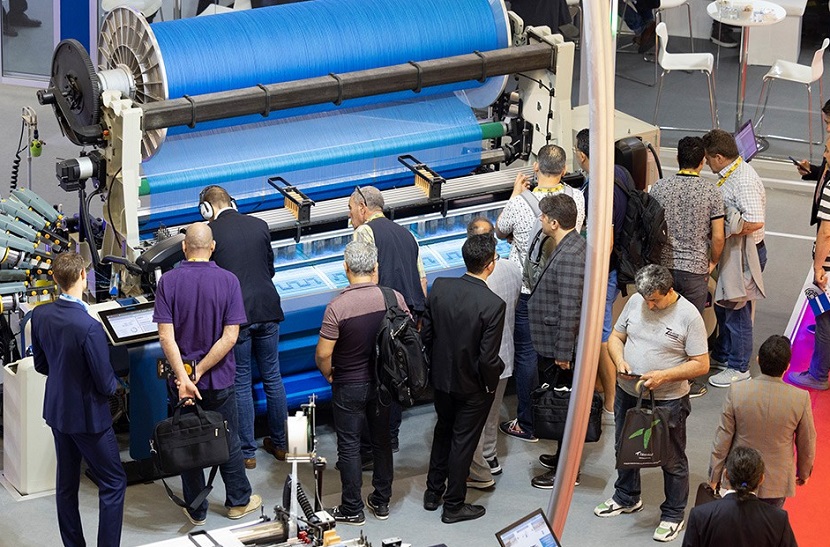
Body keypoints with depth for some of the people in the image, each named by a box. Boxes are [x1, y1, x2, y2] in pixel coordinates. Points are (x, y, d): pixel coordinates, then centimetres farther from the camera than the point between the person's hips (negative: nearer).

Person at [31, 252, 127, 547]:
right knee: (113, 482, 7)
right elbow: (105, 384, -21)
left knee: (66, 484, 17)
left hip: (56, 410, 7)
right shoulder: (89, 328, -29)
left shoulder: (40, 315, -8)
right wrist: (113, 383, 1)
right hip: (88, 416, -7)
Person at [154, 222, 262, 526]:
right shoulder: (228, 281, -12)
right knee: (228, 441, 17)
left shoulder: (168, 281, -11)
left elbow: (166, 336, -18)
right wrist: (199, 372, -14)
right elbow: (230, 336, -17)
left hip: (181, 377, 0)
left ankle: (196, 510, 23)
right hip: (219, 378, 0)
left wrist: (184, 377, -20)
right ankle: (239, 501, 30)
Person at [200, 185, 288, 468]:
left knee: (241, 384, 5)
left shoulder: (209, 232, -8)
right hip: (267, 309, 4)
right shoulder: (259, 225, 5)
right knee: (273, 378, 16)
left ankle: (247, 452, 12)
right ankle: (279, 442, 26)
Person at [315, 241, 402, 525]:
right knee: (382, 440, 19)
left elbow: (323, 354, -21)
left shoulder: (337, 306, -24)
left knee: (349, 446, 9)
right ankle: (381, 501, 30)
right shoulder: (394, 298, -12)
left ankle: (352, 509, 18)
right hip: (385, 382, 4)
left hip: (349, 387, -4)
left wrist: (329, 375, 0)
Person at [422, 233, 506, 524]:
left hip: (441, 378, 5)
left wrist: (440, 361, 13)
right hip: (473, 386, -5)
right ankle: (454, 505, 27)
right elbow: (488, 358, -25)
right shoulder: (493, 304, -29)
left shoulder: (439, 287, -14)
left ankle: (433, 492, 39)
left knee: (443, 432, 26)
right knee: (463, 442, 12)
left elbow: (426, 334, -3)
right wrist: (492, 383, -5)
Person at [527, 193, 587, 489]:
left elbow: (570, 309, -27)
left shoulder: (569, 256, -26)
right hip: (554, 343, 10)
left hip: (558, 346, -10)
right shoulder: (573, 245, 7)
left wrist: (563, 353, -22)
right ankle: (564, 456, 35)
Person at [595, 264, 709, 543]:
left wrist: (663, 376, -24)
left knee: (672, 460, 7)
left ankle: (673, 514, 24)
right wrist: (619, 361, -13)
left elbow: (701, 364, -15)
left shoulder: (688, 316, -18)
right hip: (627, 393, 6)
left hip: (668, 401, -6)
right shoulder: (635, 302, -3)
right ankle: (627, 498, 45)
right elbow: (616, 337, 8)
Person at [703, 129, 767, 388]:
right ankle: (722, 355, 38)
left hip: (745, 254, -10)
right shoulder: (730, 174, 5)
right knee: (723, 305, 22)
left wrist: (723, 232, -24)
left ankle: (738, 367, 15)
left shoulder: (745, 182, -27)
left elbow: (755, 222, -35)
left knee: (737, 310, 2)